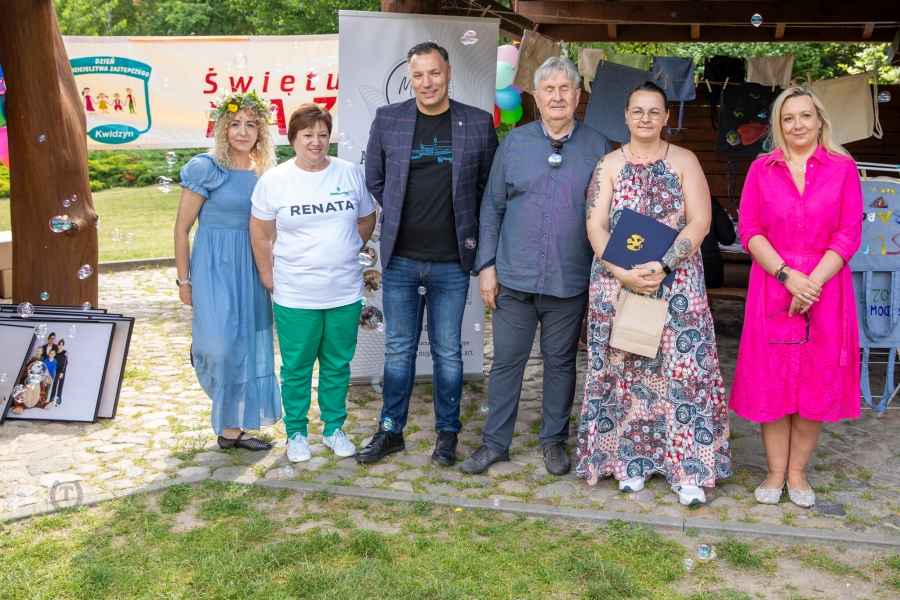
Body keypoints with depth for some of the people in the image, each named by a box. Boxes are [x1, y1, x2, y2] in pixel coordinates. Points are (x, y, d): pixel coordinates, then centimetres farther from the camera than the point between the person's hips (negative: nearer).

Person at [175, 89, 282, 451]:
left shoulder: (264, 172, 6)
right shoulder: (205, 169, -9)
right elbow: (182, 227, -6)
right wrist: (184, 280, -7)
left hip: (251, 268, 5)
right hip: (215, 266, -5)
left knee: (250, 345, 8)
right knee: (223, 345, -11)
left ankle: (232, 427, 20)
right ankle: (200, 352, 26)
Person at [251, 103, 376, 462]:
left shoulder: (351, 174, 2)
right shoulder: (274, 180, -4)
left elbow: (366, 220, 13)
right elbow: (260, 234, 2)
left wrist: (345, 252, 9)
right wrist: (268, 276, 2)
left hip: (345, 293, 2)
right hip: (295, 296, -2)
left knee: (338, 365, 13)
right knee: (296, 368, 9)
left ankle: (334, 428, 29)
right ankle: (296, 433, 24)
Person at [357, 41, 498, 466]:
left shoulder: (478, 123, -2)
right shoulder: (387, 119, 0)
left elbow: (490, 184, 9)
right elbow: (374, 179, 11)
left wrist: (468, 226, 6)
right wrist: (400, 216, 10)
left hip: (451, 261, -1)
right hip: (399, 259, 1)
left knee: (447, 352, 8)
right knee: (398, 349, 11)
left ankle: (447, 434, 23)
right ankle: (390, 430, 24)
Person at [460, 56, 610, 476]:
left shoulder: (597, 147, 2)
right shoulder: (514, 142, 4)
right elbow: (492, 206, 5)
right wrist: (486, 265, 0)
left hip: (570, 281, 0)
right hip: (514, 278, 1)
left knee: (560, 361, 12)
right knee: (506, 361, 7)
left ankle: (554, 440, 28)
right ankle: (495, 442, 20)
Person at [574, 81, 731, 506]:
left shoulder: (684, 162, 4)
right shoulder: (609, 165, 6)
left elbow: (699, 221, -5)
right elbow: (596, 226, -2)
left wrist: (661, 267, -18)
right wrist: (624, 273, -16)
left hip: (676, 284, -1)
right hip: (617, 283, 1)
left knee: (680, 371, -3)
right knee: (623, 371, 5)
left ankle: (687, 469, 4)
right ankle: (630, 460, 17)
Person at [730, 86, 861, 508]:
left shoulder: (842, 168, 3)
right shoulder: (762, 168, 6)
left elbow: (849, 234, -3)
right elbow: (749, 231, -1)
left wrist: (812, 283, -15)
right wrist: (789, 276, -14)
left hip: (824, 287, 0)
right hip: (773, 288, 1)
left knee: (816, 382, 5)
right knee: (772, 381, 3)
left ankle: (797, 473, 17)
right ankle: (776, 473, 14)